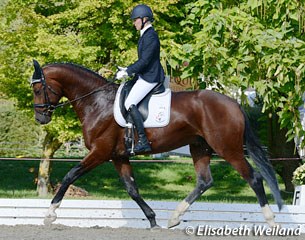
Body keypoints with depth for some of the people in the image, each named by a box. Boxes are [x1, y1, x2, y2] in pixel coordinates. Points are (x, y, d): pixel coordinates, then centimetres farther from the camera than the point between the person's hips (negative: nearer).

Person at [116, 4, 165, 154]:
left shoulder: (151, 36, -17)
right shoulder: (145, 35, 16)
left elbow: (144, 61, -22)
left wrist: (127, 72, -19)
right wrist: (127, 70, 14)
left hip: (150, 77, -11)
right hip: (144, 75, 11)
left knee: (130, 103, -19)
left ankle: (143, 141, -22)